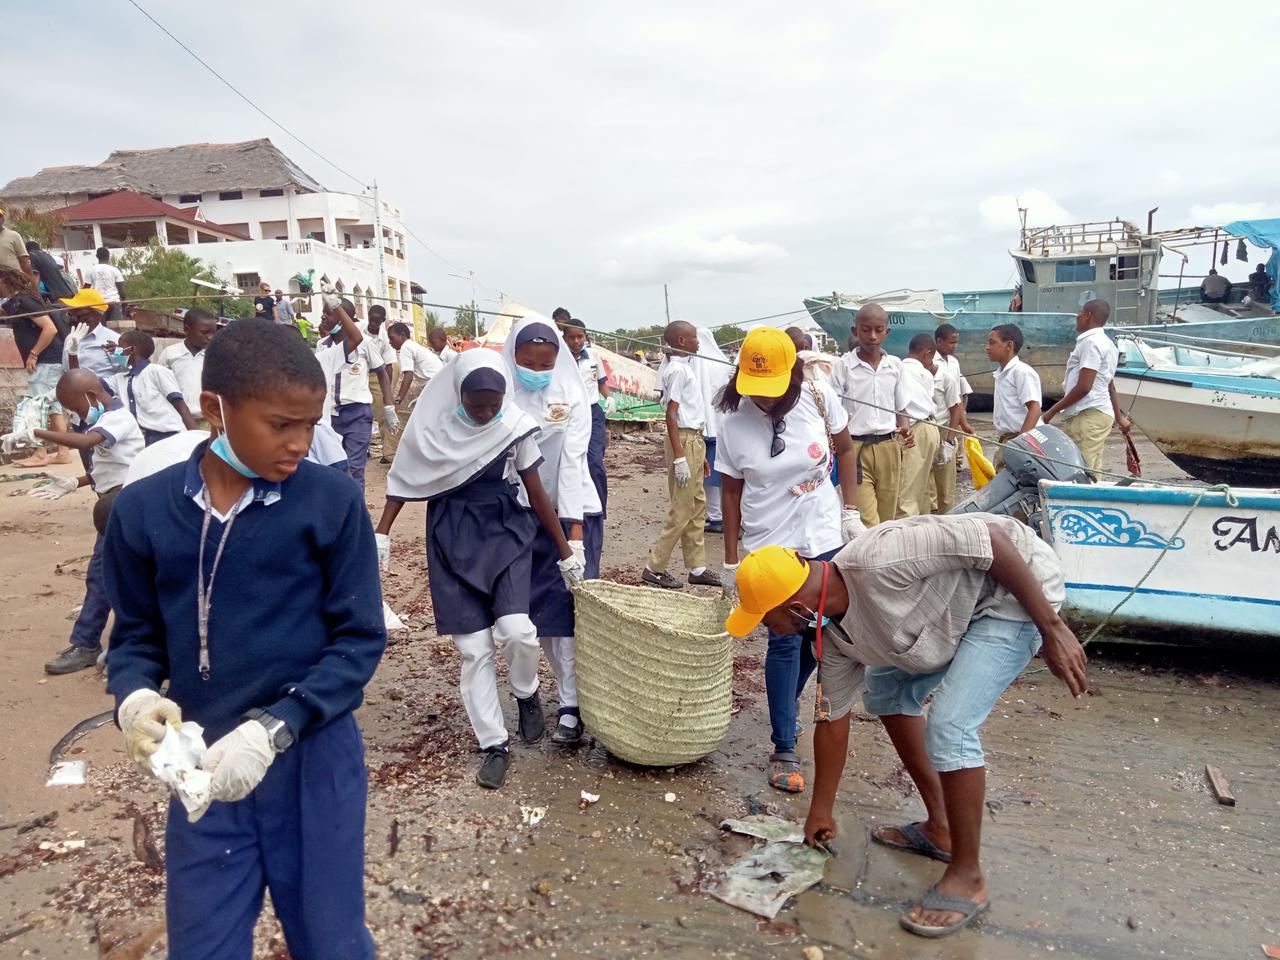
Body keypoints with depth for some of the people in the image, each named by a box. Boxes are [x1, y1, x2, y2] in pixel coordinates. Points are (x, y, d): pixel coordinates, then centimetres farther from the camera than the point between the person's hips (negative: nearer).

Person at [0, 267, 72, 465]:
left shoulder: (24, 301, -15)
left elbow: (50, 328, -22)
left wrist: (33, 354, -19)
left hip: (46, 360, -10)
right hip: (48, 361, 10)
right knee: (52, 407, 9)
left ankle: (40, 454, -4)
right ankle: (62, 452, 12)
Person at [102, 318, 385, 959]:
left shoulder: (332, 502, -11)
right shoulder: (144, 509, -4)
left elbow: (360, 638, -9)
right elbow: (137, 634, 8)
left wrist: (273, 729, -19)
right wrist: (134, 697, -13)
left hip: (314, 762, -1)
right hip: (202, 767, 2)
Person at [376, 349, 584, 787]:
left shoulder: (515, 426, -10)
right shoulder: (432, 422, -10)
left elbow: (537, 493, -3)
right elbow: (404, 479, 4)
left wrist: (566, 552, 1)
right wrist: (382, 534, 2)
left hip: (505, 531, 0)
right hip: (452, 537, 1)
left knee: (517, 630, -17)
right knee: (474, 647, -1)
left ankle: (526, 693, 18)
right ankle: (494, 744, 15)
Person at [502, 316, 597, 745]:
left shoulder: (571, 396, -8)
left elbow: (573, 462, -12)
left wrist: (574, 533, -16)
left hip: (564, 511, -2)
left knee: (563, 609, -4)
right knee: (535, 609, 9)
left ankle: (571, 708, 2)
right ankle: (569, 689, 26)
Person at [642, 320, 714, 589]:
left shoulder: (684, 367, 16)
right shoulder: (677, 369, -13)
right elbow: (671, 416, -19)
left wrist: (700, 453, 19)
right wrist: (679, 457, -23)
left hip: (694, 439, 10)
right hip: (684, 440, -10)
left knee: (697, 507, 13)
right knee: (682, 510, -5)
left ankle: (697, 567, 19)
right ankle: (654, 568, 4)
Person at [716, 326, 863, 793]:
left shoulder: (820, 398, -9)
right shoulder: (733, 421, -11)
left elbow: (845, 450, 6)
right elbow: (732, 491, -2)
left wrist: (851, 512, -1)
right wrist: (730, 561, 0)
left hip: (824, 538, 2)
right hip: (770, 545, -2)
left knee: (819, 633, 11)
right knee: (785, 639, -4)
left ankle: (785, 703, 39)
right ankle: (784, 750, 8)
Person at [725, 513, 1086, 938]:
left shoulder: (876, 561, -34)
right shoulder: (835, 637, -6)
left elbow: (993, 537, -29)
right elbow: (832, 720, 7)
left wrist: (1052, 629, -23)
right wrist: (820, 811, 17)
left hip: (1019, 587, -9)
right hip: (960, 603, 9)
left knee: (949, 727, -18)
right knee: (886, 693, 13)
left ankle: (967, 877, 3)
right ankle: (939, 828, 26)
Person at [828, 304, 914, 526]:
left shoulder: (895, 365, 9)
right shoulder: (842, 366, -3)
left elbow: (900, 409, 16)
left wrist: (905, 429, -4)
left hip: (889, 448, 4)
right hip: (855, 449, -4)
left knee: (886, 521, 10)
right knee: (867, 524, -12)